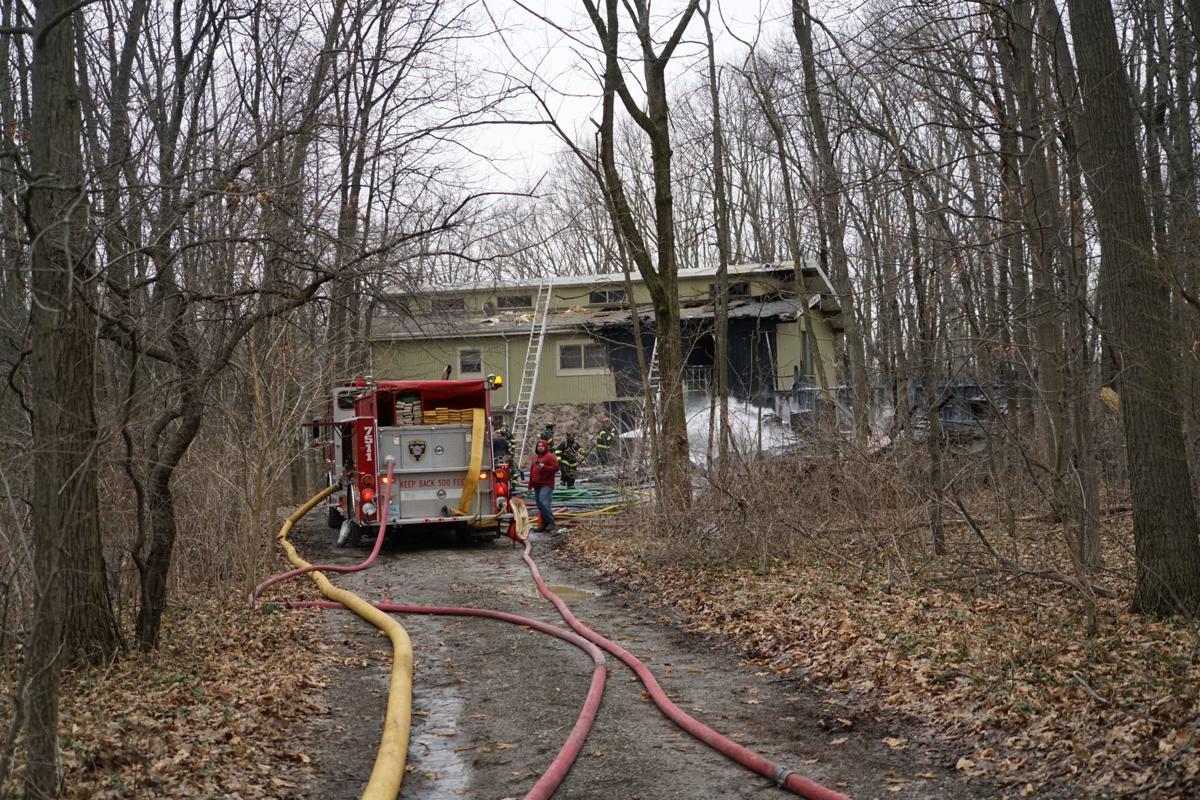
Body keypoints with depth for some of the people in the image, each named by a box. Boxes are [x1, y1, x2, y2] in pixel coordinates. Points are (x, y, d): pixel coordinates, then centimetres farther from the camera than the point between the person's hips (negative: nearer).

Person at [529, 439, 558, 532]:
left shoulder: (550, 456, -5)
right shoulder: (535, 457, 19)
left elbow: (555, 468, -14)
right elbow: (532, 470, 25)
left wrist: (544, 467, -23)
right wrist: (530, 483, 23)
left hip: (546, 485, -8)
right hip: (537, 485, 8)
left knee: (544, 503, -20)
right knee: (540, 505, 9)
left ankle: (551, 523, -14)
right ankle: (544, 524, 16)